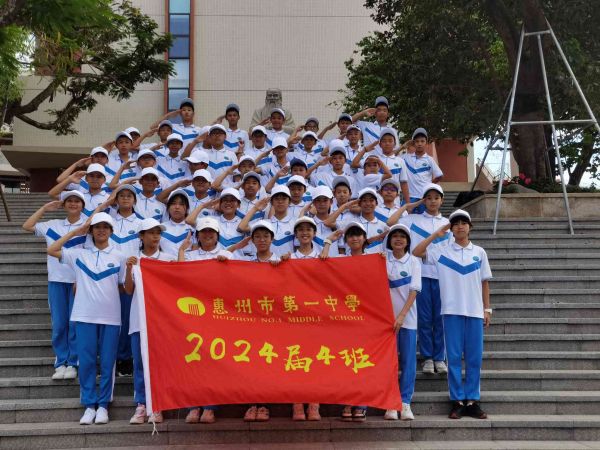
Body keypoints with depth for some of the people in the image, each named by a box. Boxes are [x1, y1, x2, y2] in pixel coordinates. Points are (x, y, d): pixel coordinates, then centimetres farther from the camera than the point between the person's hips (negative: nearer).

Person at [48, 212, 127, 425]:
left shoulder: (119, 257, 6)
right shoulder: (79, 254, 7)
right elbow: (51, 250, 0)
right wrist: (76, 231, 1)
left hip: (110, 317, 0)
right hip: (85, 316, 0)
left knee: (107, 363, 3)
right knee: (86, 362, 1)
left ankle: (103, 405, 13)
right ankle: (89, 405, 10)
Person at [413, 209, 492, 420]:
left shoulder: (479, 252, 9)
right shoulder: (442, 250, 3)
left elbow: (484, 283, 12)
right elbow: (416, 252, -7)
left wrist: (487, 309, 7)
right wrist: (435, 234, -6)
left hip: (475, 312, 2)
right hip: (452, 311, -2)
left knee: (474, 357, 4)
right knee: (454, 357, 1)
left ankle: (472, 400, 12)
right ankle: (457, 401, 8)